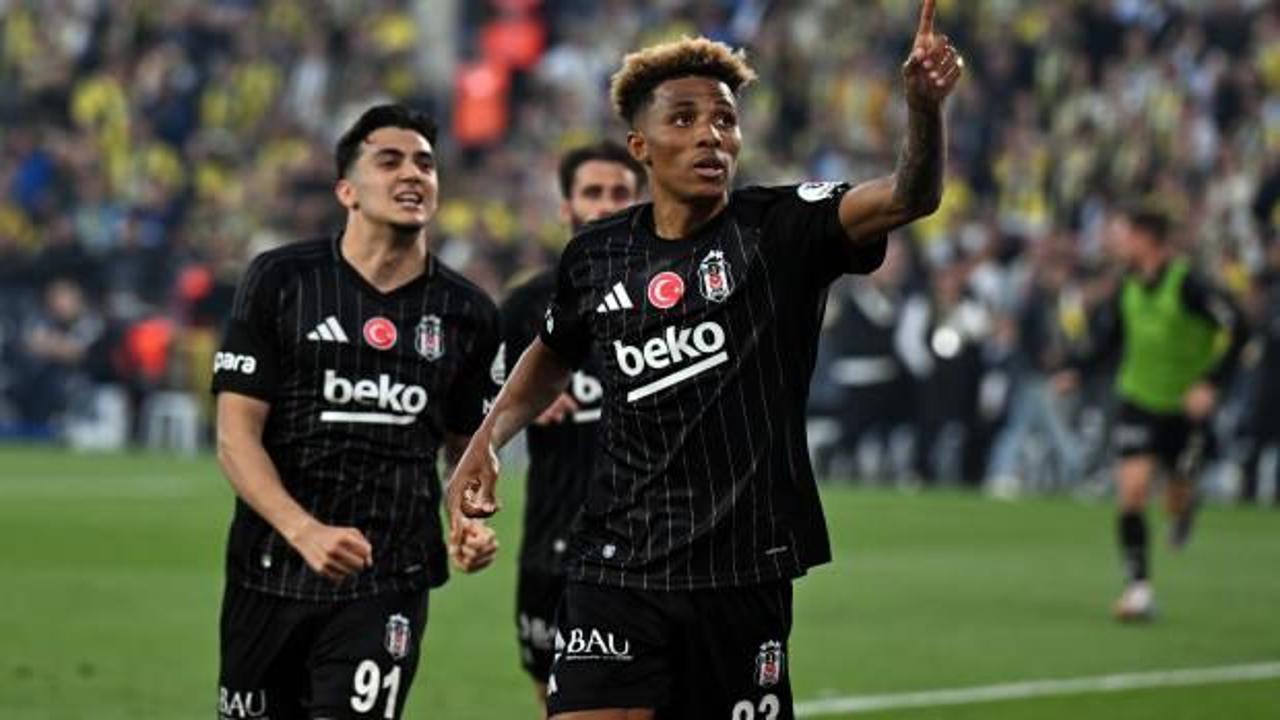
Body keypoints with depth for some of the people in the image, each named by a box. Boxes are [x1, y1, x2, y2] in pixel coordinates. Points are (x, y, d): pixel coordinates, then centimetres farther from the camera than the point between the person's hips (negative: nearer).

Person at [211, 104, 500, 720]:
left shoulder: (466, 313, 6)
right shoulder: (280, 280, -2)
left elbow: (467, 447, 18)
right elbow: (236, 434, -6)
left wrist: (471, 521, -4)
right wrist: (305, 532, -21)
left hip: (389, 584, 0)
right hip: (271, 574, 0)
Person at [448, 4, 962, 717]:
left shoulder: (782, 229, -5)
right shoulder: (595, 256, 5)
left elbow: (909, 198, -24)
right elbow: (553, 356, 27)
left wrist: (926, 106, -42)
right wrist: (487, 440, 12)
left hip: (745, 573, -1)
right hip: (618, 570, 2)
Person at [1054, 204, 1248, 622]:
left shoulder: (1188, 286, -21)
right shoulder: (1128, 288, -2)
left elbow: (1237, 330, -21)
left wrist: (1212, 383, -28)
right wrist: (1079, 369, 4)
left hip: (1185, 408, -4)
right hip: (1138, 400, 4)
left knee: (1177, 501, 8)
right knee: (1132, 486, -14)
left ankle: (1186, 506, 48)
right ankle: (1138, 587, -9)